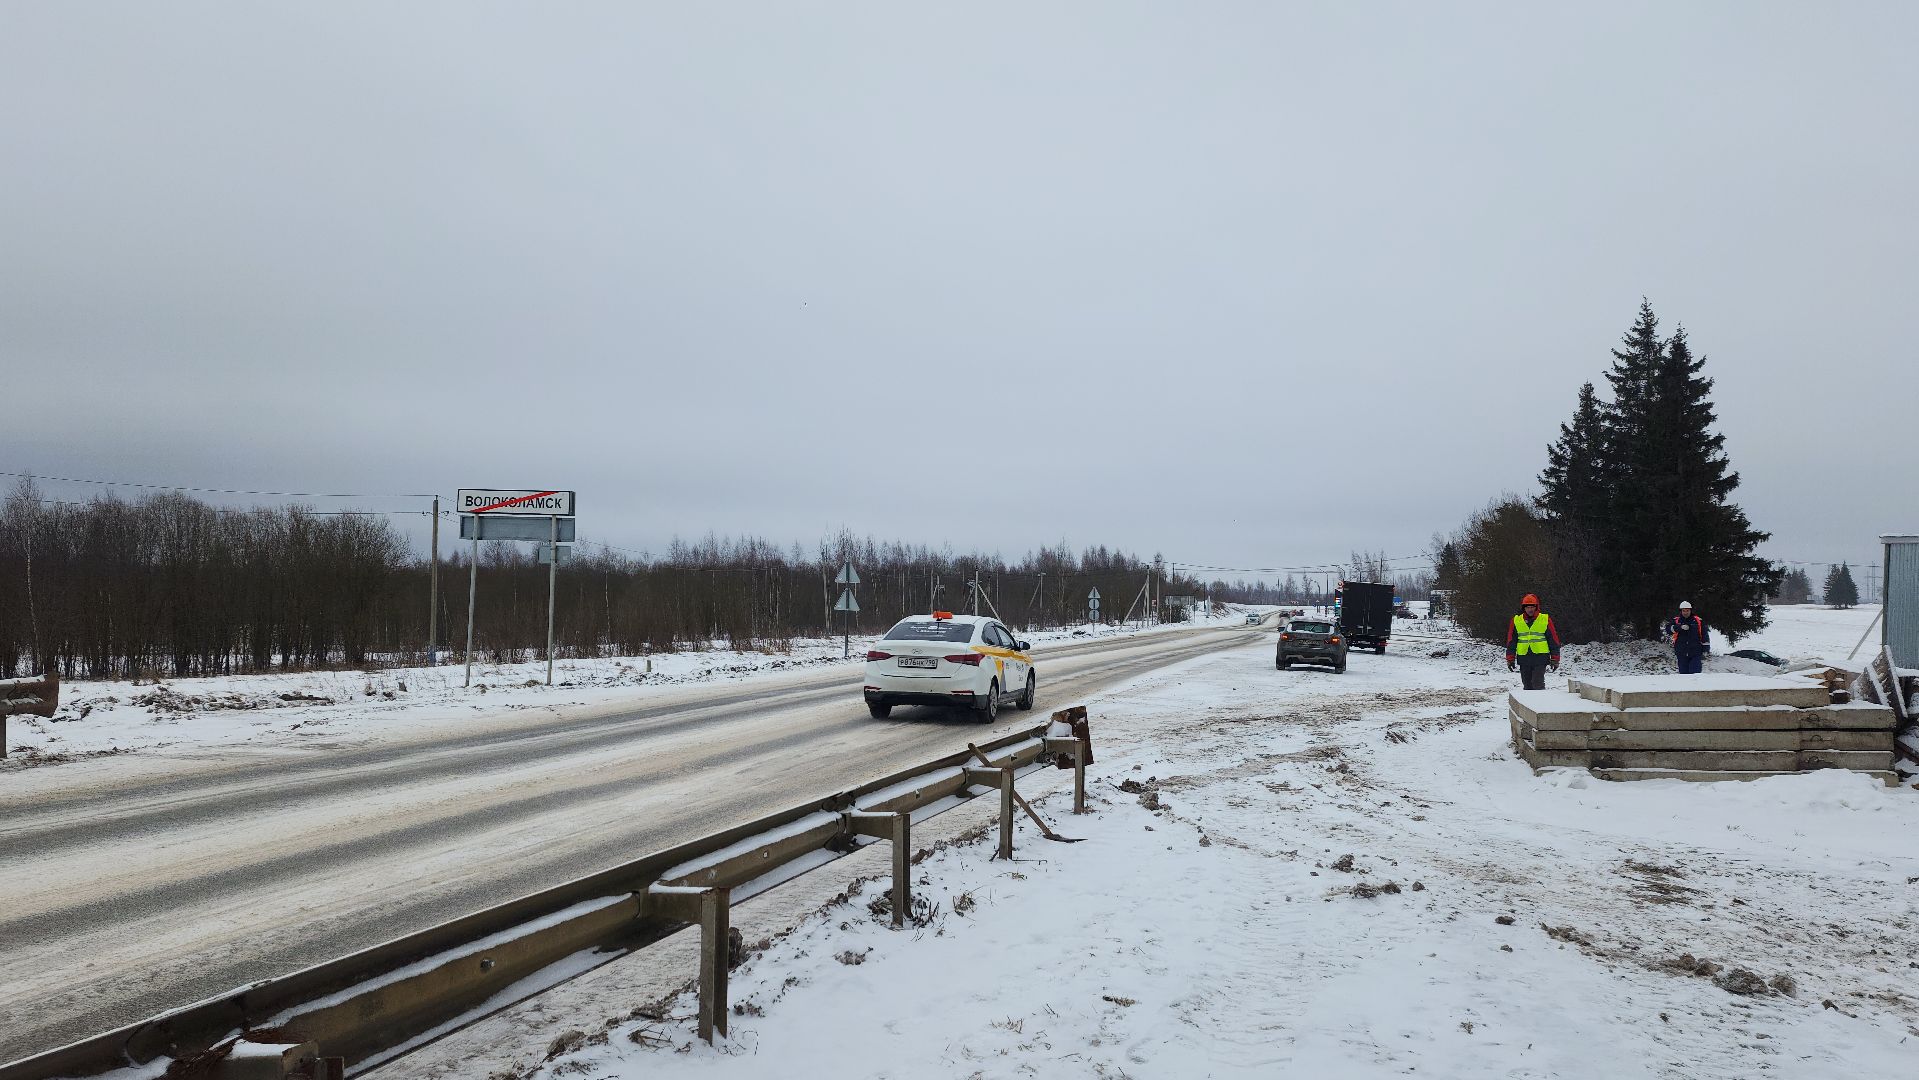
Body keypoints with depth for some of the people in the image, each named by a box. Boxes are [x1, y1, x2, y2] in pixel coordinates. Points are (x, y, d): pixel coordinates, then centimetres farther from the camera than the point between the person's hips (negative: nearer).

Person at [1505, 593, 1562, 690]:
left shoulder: (1545, 619, 2)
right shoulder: (1516, 621, 8)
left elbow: (1553, 640, 5)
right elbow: (1511, 641, 13)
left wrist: (1555, 659, 1)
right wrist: (1510, 659, 7)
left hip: (1540, 658, -3)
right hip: (1523, 659, 3)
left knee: (1538, 685, -12)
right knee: (1527, 686, 8)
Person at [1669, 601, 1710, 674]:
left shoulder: (1698, 621, 5)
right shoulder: (1676, 621, 5)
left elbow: (1705, 636, 9)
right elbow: (1668, 629, -14)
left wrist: (1706, 649, 5)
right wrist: (1680, 627, -28)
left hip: (1696, 654, -1)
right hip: (1681, 654, 1)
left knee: (1695, 674, -10)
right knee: (1683, 673, 7)